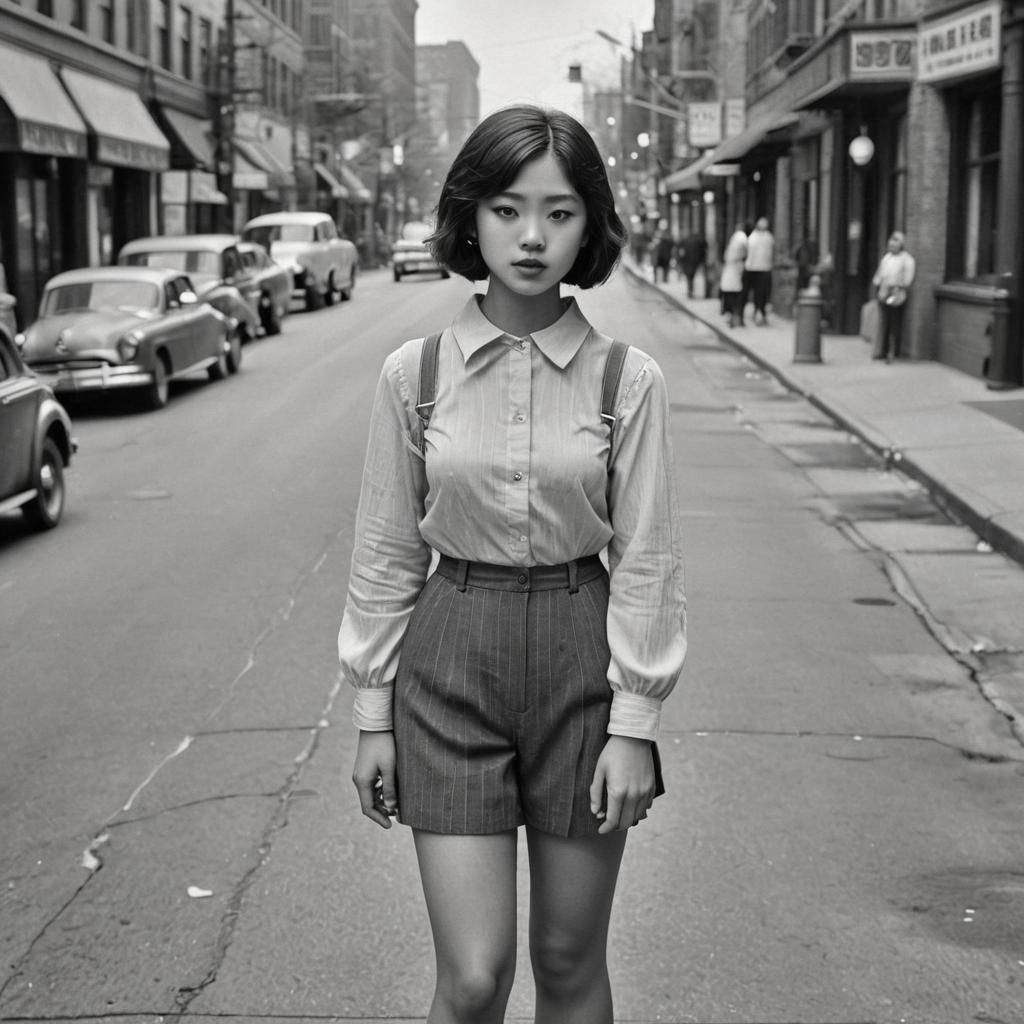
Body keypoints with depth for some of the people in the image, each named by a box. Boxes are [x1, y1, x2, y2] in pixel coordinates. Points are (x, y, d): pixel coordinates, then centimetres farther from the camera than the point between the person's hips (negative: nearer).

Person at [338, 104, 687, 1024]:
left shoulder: (628, 379, -6)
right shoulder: (414, 373, -3)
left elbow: (646, 558, -3)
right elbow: (387, 552, 3)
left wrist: (633, 724, -7)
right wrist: (373, 715, 3)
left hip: (581, 656, 0)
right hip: (451, 663, 0)